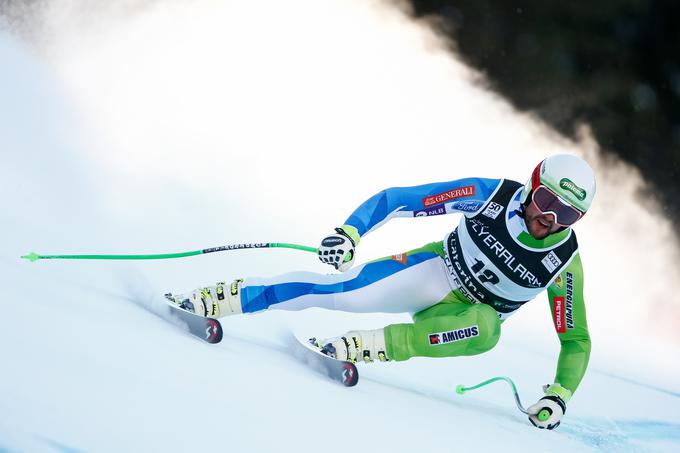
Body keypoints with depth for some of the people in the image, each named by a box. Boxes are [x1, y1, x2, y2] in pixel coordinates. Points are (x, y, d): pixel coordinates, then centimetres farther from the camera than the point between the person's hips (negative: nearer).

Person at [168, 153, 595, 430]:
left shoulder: (564, 264, -18)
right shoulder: (493, 195, -19)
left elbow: (576, 340, -7)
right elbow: (399, 200, -16)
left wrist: (560, 395, -22)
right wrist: (351, 232, -29)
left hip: (473, 315, 0)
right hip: (435, 273, 0)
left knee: (486, 329, -38)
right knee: (343, 290, -24)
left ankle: (375, 346, -31)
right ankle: (215, 300, -15)